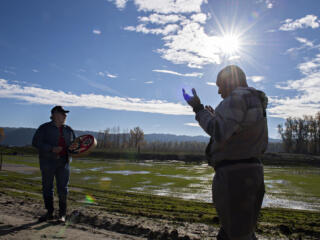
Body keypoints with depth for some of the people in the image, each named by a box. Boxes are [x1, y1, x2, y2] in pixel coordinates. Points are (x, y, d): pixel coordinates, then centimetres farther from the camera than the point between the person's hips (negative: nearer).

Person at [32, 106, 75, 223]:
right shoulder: (44, 128, -1)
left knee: (63, 189, 0)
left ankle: (62, 215, 10)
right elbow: (36, 142, -10)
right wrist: (51, 149, -20)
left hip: (63, 163, 2)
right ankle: (49, 213, 21)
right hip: (48, 162, -2)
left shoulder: (68, 130, 12)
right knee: (47, 188, 6)